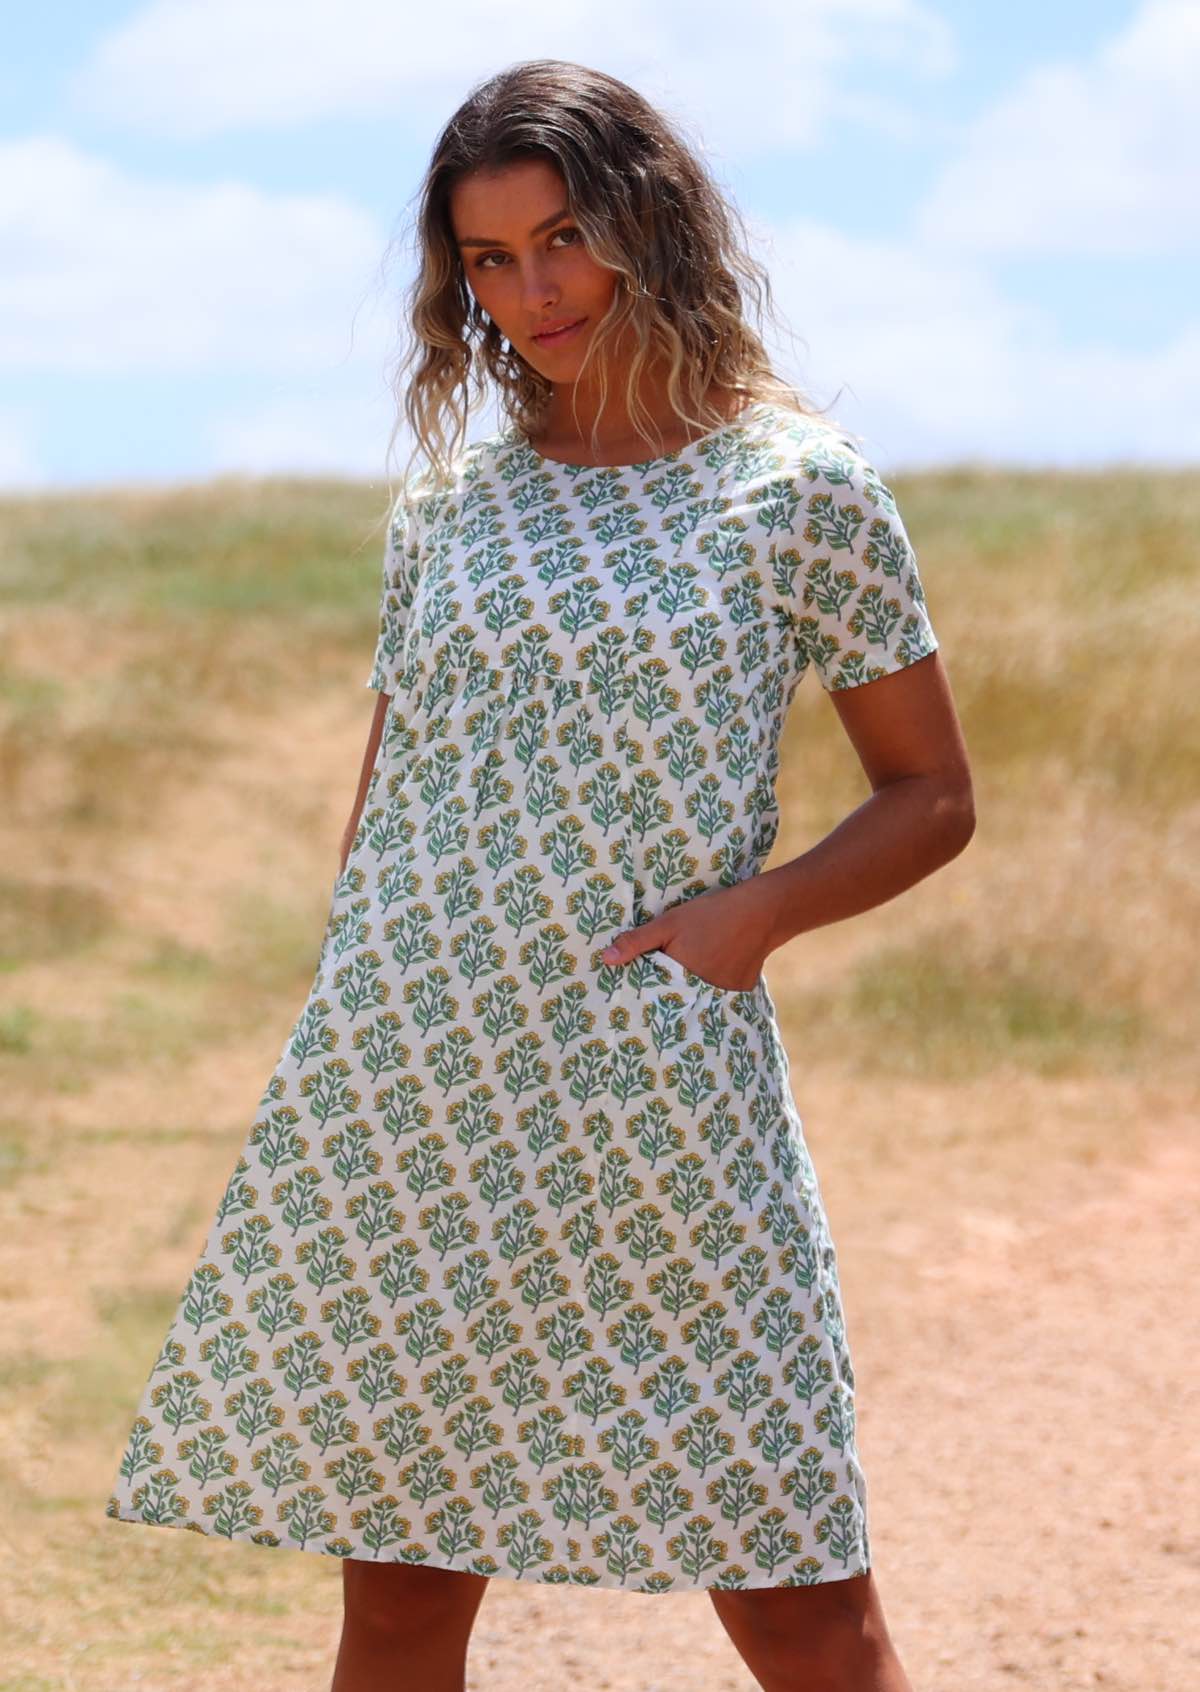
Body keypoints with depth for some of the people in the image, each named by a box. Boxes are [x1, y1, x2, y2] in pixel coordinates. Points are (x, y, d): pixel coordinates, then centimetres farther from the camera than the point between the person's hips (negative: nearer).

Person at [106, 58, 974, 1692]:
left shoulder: (796, 486, 1)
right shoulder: (449, 501, 12)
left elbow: (932, 794, 5)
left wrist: (755, 910, -11)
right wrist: (340, 1051, 11)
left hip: (656, 1103, -3)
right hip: (405, 1096, 4)